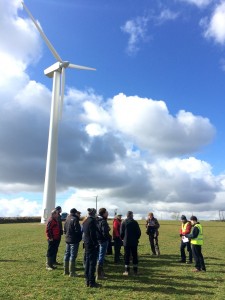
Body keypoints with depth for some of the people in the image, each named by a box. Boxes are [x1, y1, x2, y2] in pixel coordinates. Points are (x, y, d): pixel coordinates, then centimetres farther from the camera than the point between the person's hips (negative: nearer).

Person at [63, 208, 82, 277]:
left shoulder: (67, 219, 7)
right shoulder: (75, 219, -17)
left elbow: (64, 229, 12)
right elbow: (77, 230, -18)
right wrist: (80, 237, -3)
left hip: (67, 240, 8)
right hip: (74, 240, -8)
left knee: (67, 254, 15)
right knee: (73, 256, -1)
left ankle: (66, 271, 24)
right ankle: (72, 272, 4)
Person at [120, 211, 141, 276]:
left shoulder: (124, 223, -6)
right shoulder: (135, 222, -5)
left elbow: (121, 233, -3)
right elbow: (139, 232, -3)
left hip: (126, 242, -1)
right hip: (134, 242, 1)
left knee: (127, 256, 5)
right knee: (134, 256, 10)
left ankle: (127, 271, 6)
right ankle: (135, 271, 14)